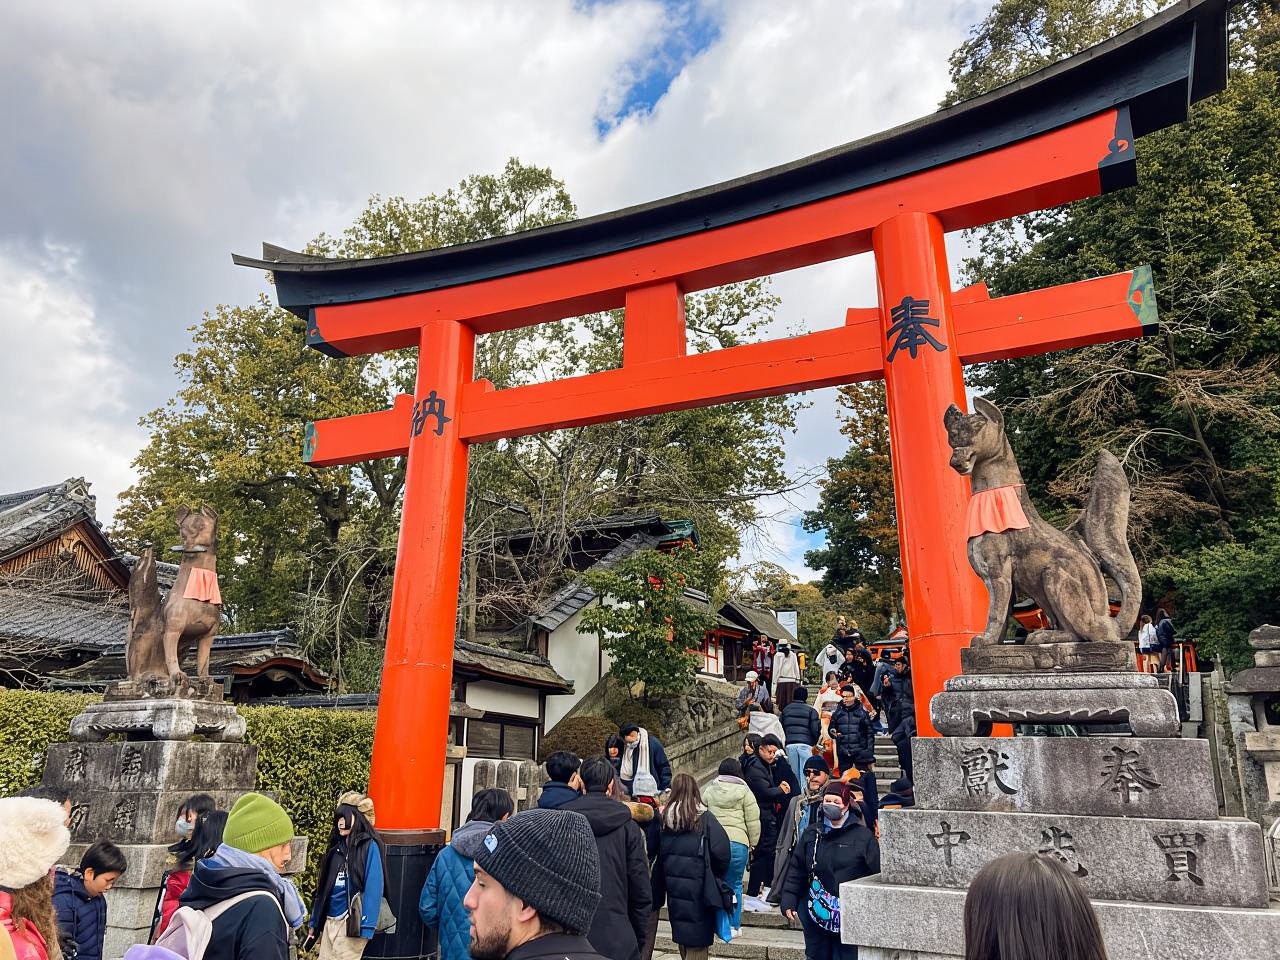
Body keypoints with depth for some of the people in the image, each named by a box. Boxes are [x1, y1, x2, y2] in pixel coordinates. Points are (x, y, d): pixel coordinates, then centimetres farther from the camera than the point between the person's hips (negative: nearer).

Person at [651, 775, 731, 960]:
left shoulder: (665, 819, -3)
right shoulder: (704, 819, -12)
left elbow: (659, 855, -1)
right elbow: (722, 852, -16)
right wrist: (717, 877, 3)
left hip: (674, 888, 4)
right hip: (698, 889, -4)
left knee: (682, 937, 21)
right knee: (697, 944, 3)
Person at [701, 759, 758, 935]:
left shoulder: (709, 790, 12)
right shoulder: (744, 792, 2)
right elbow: (753, 822, 1)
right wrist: (752, 843, 12)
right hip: (737, 842, -2)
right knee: (734, 885, 8)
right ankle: (733, 925, 13)